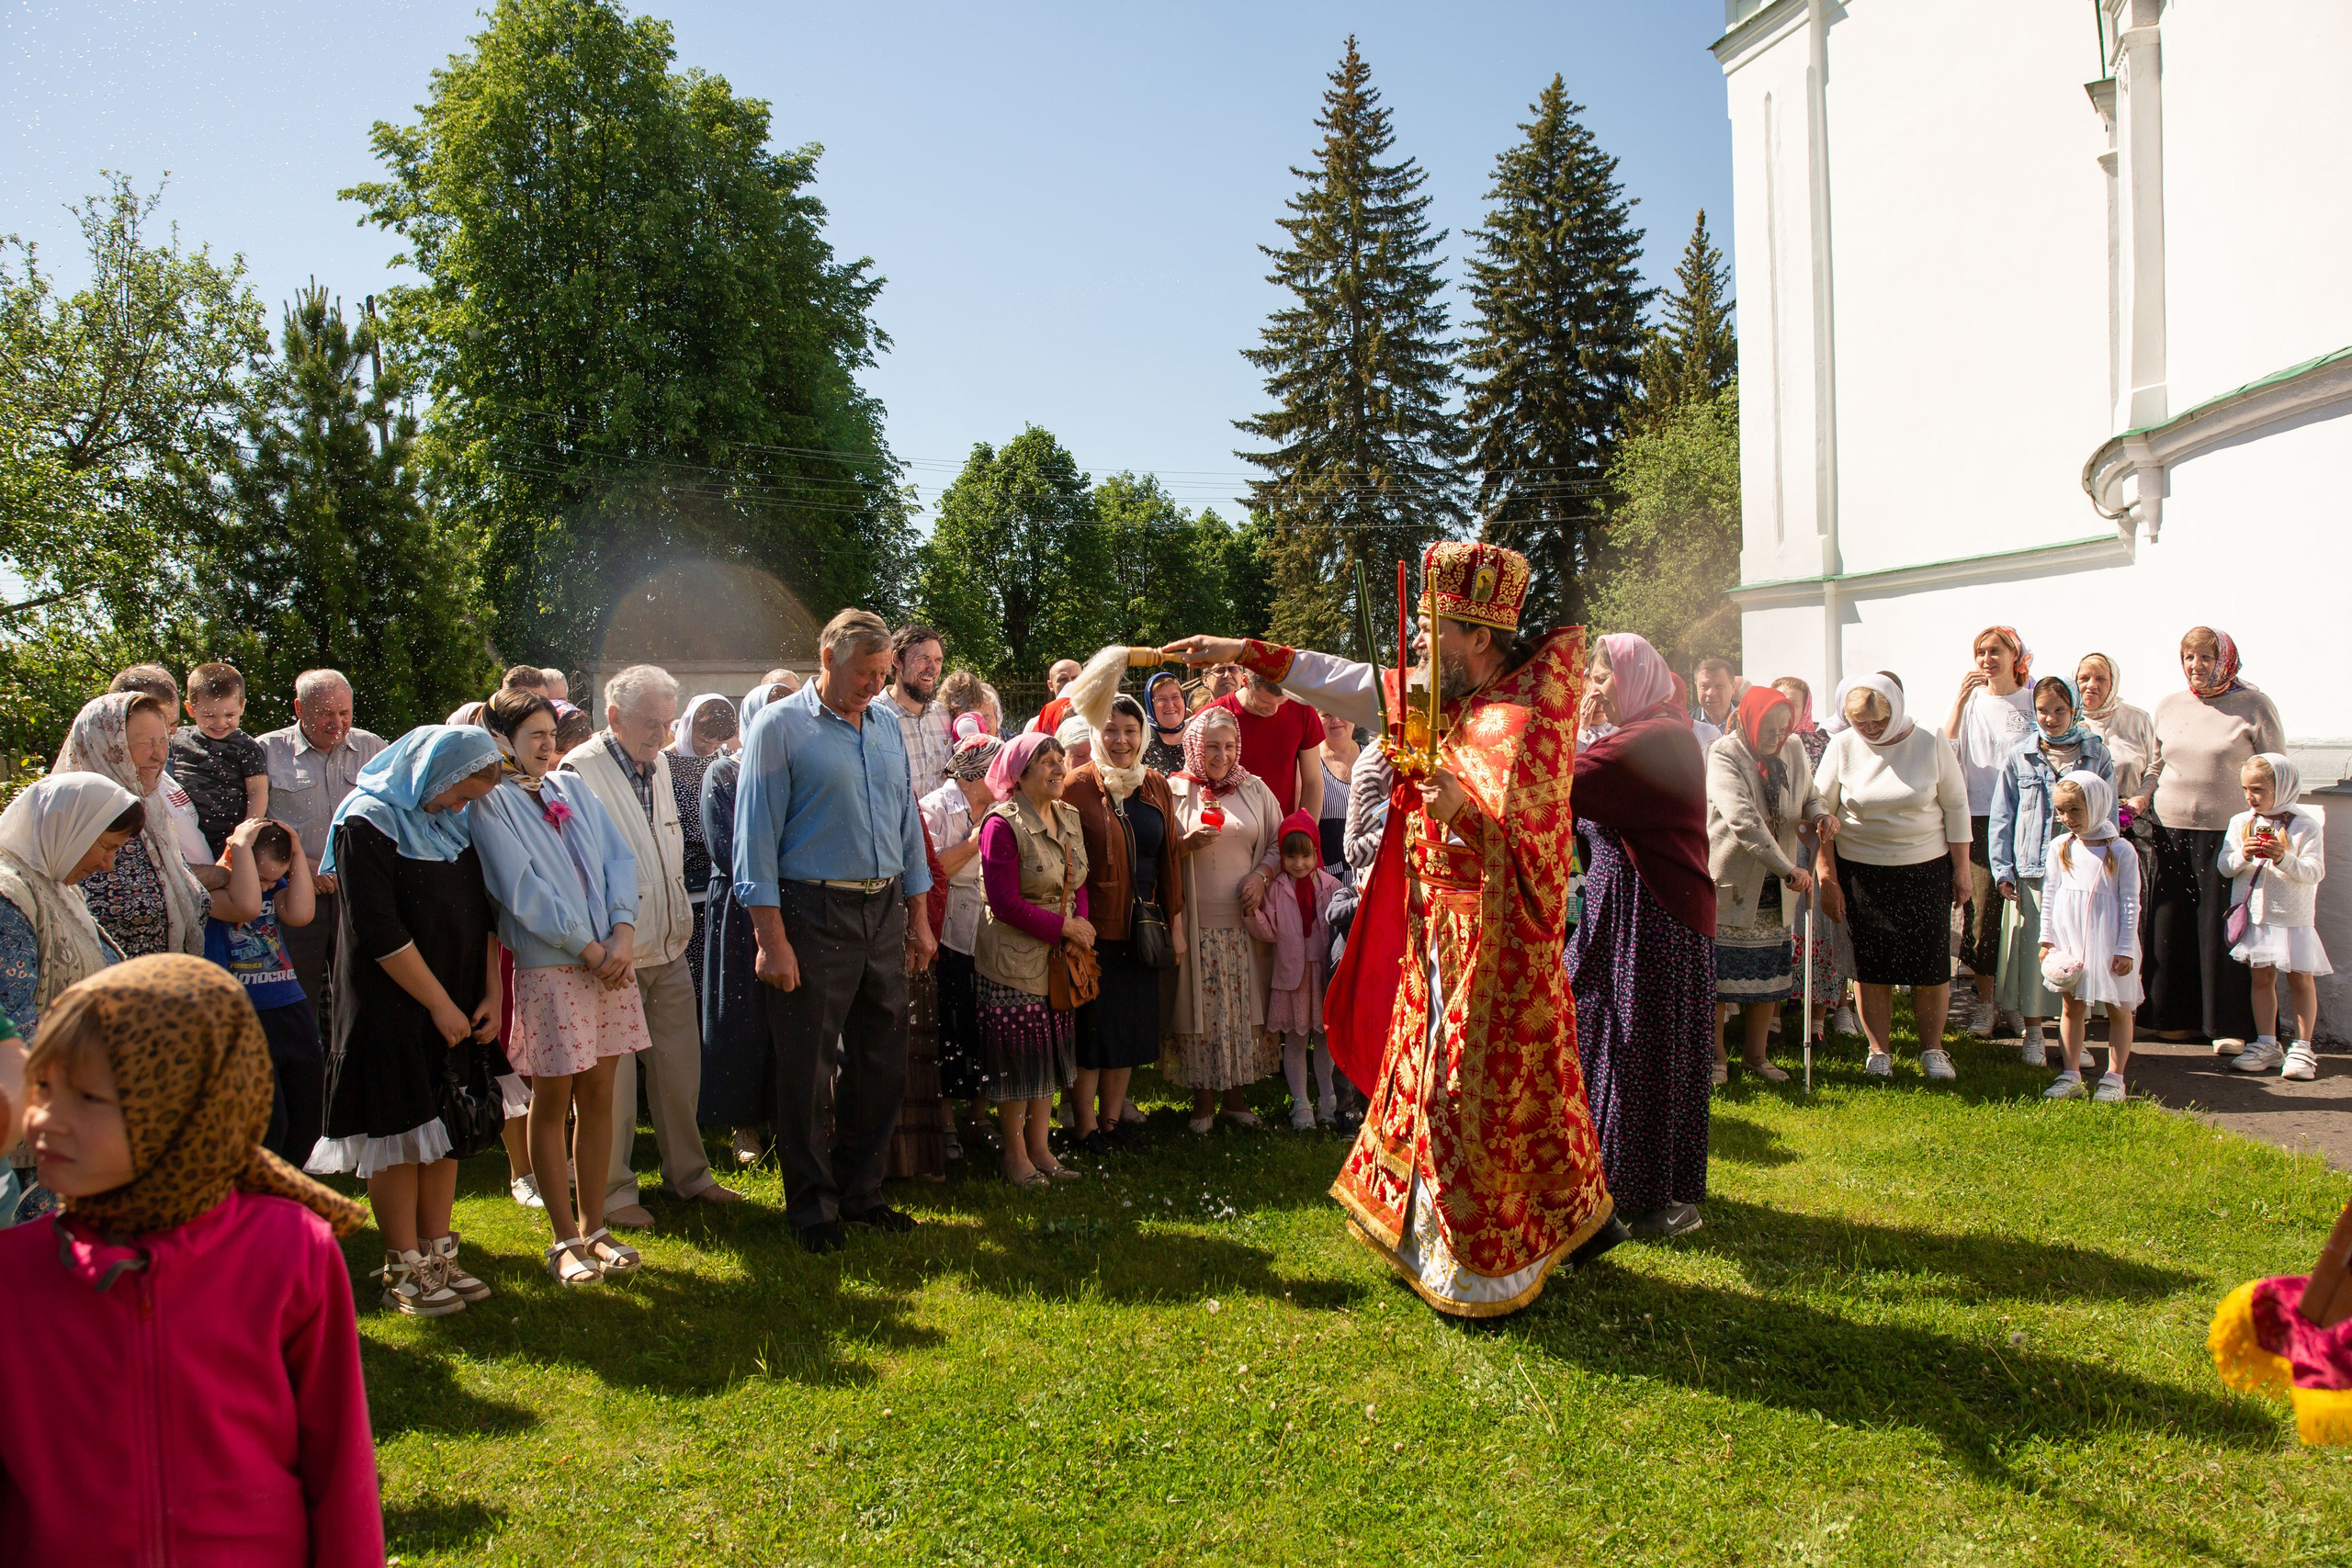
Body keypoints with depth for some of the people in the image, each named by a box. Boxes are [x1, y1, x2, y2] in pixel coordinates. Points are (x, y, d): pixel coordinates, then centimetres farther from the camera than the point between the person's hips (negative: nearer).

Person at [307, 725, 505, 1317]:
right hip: (392, 1008, -6)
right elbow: (380, 933, -16)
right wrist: (439, 1004, -14)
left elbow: (483, 911, 13)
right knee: (400, 1133, 0)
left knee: (447, 1127, 9)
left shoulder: (457, 819, 9)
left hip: (456, 1004, 6)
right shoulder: (369, 821, -12)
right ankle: (404, 1271, 9)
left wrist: (490, 993, 4)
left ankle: (438, 1254, 19)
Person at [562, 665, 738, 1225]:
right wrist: (607, 942, -16)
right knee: (614, 1073, 0)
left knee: (681, 1064, 12)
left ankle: (687, 1174, 25)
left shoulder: (658, 764, 12)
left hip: (669, 945, 7)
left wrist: (681, 918, 16)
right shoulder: (580, 770, -12)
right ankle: (613, 1190, 14)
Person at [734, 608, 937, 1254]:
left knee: (880, 1063, 11)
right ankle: (813, 1206, 17)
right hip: (814, 916, -6)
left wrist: (919, 919, 15)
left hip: (885, 914, 6)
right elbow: (757, 837, -9)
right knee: (808, 1068, 2)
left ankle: (861, 1193, 26)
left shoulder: (887, 732, 14)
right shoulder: (779, 727, -5)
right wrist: (771, 938, -14)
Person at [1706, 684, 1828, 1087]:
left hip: (1774, 887, 6)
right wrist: (1788, 869, -34)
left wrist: (1820, 816, -8)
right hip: (1727, 880, -6)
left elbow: (1809, 795, 17)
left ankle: (1756, 1053, 27)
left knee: (1769, 971, 12)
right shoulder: (1723, 755, -18)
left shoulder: (1793, 749, 2)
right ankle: (1714, 1057, 16)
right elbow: (1742, 820, -30)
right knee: (1718, 974, 1)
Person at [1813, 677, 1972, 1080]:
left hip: (1926, 869, 0)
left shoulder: (1931, 745, -3)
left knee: (1932, 962, 0)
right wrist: (1827, 878, -3)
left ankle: (1933, 1049, 18)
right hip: (1861, 872, 0)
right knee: (1871, 964, 2)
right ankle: (1879, 1050, 17)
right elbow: (1821, 812, 0)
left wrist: (1962, 869, 2)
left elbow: (1956, 808, 4)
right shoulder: (1842, 747, -4)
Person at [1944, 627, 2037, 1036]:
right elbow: (1946, 750, -3)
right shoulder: (1972, 701, 10)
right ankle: (1985, 1005, 7)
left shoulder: (2034, 700, 5)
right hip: (1980, 819, 1)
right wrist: (1960, 701, -13)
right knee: (1980, 912, -1)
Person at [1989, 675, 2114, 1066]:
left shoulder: (2097, 755, 4)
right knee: (2032, 952, 2)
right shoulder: (2021, 756, 4)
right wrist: (2002, 869, -1)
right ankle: (2033, 1036, 15)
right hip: (2030, 873, 0)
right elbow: (2002, 817, 6)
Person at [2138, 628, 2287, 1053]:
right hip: (2170, 831, 4)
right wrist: (2143, 796, 6)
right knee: (2169, 926, 7)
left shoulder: (2254, 706, -2)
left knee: (2223, 929, -1)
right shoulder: (2169, 706, 11)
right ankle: (2175, 1017, 20)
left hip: (2227, 834, -4)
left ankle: (2228, 1025, 9)